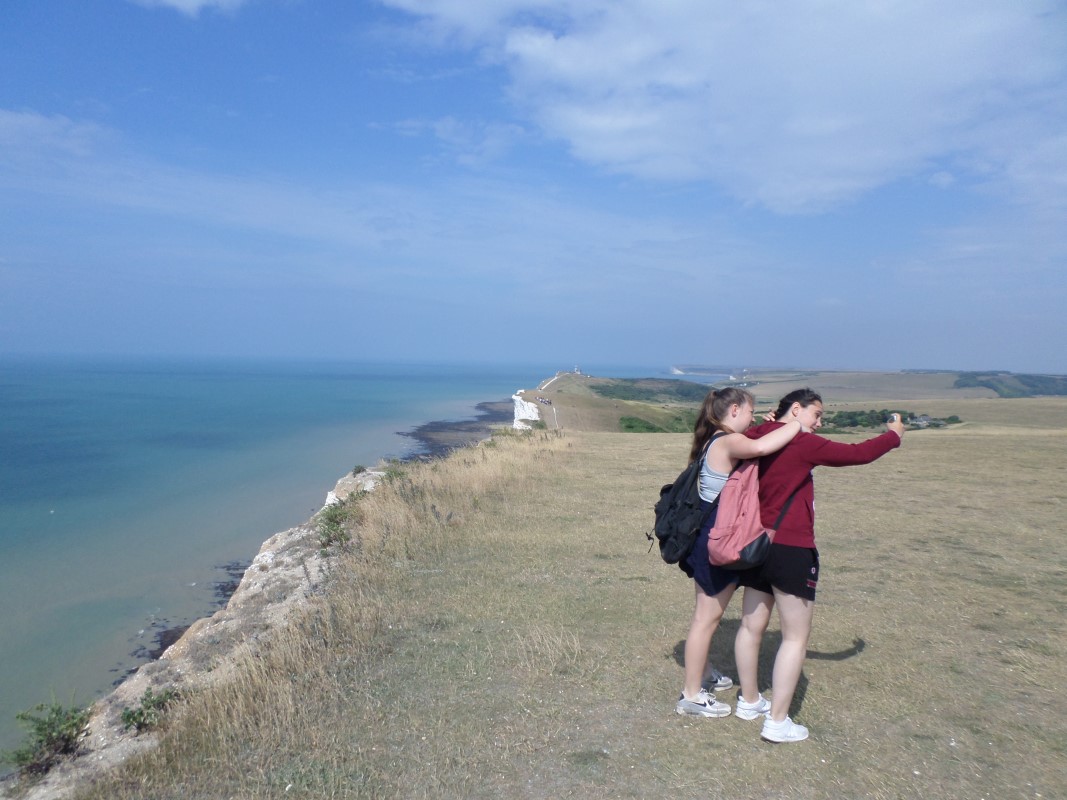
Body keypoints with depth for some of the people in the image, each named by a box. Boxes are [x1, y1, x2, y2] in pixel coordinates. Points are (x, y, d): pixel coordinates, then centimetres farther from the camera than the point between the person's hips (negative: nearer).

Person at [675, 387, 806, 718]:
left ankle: (702, 674, 41)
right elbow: (759, 448, -41)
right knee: (707, 617, 0)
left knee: (706, 613, 24)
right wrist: (796, 424, -27)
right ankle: (691, 696, 11)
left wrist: (769, 428, 9)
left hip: (706, 536, 10)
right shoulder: (729, 441, -20)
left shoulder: (714, 441, 11)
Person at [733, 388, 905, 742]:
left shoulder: (757, 439, 3)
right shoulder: (803, 443, -14)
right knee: (795, 637, 4)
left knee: (751, 626, 17)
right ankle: (777, 722, 8)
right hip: (791, 551, -7)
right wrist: (893, 435, 8)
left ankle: (748, 700, 32)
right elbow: (857, 454, -8)